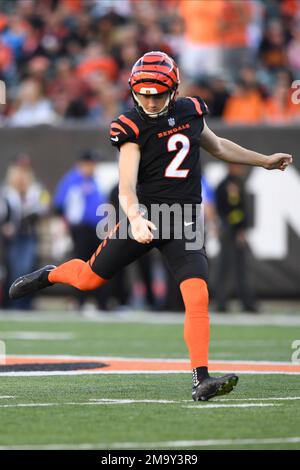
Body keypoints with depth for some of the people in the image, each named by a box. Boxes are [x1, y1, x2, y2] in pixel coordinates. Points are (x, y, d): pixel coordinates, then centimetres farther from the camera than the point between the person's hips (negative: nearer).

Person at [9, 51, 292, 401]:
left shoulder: (190, 112, 4)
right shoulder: (132, 128, -11)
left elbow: (217, 147, 25)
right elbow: (126, 188, -21)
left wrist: (265, 161, 29)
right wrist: (135, 219, -40)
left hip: (184, 223, 2)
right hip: (145, 213, -2)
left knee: (198, 295, -15)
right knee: (90, 278, 9)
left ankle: (201, 379, -14)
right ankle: (50, 275, 44)